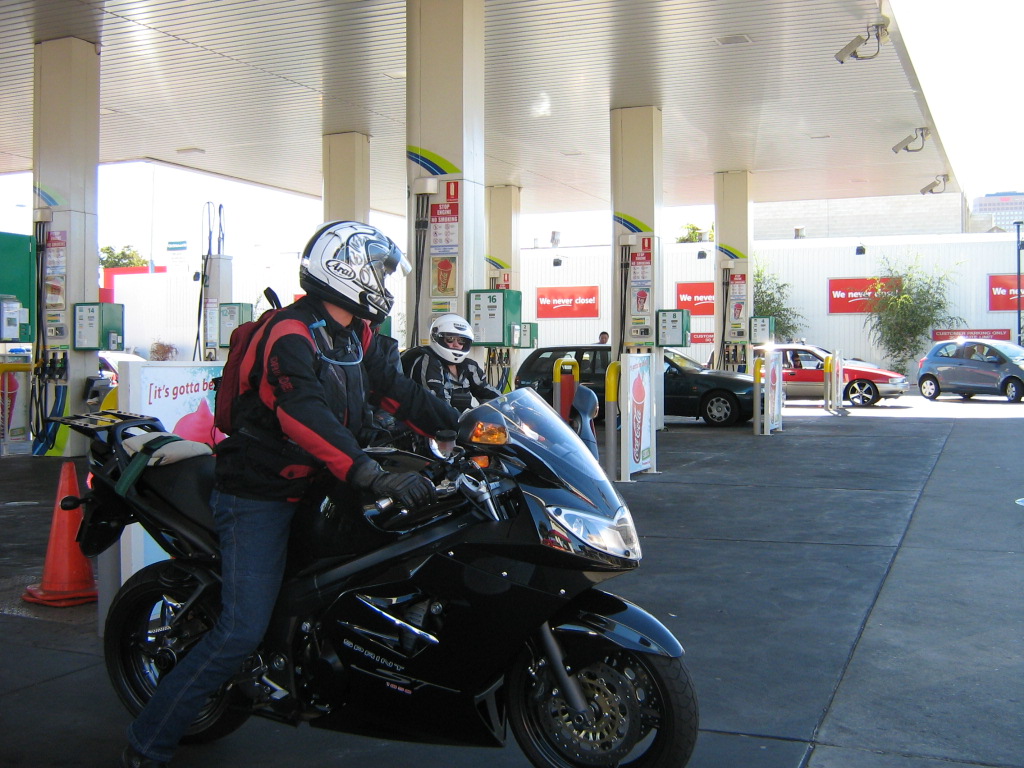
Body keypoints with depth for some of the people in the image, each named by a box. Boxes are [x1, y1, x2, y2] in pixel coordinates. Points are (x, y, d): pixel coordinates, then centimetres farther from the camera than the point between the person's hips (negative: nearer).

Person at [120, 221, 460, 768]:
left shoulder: (356, 334, 9)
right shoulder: (289, 335, -21)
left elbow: (396, 389, 10)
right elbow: (305, 416, -36)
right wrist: (374, 476, -45)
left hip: (314, 490, 10)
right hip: (260, 497, -9)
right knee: (241, 632, -14)